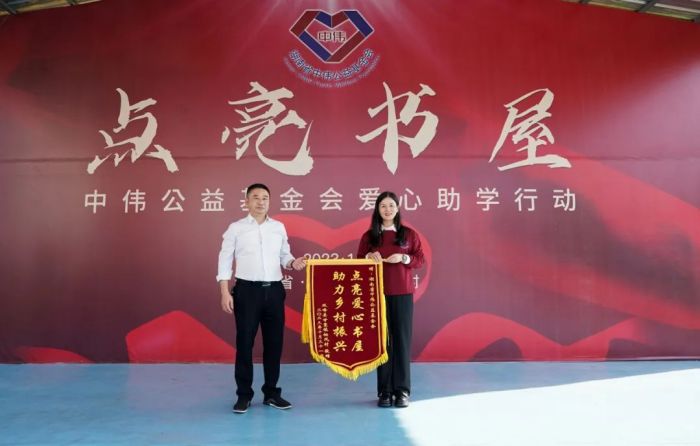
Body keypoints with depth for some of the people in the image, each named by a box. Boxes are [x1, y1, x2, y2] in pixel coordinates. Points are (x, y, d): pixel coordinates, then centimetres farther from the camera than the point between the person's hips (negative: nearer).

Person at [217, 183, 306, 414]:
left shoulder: (279, 227, 9)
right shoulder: (235, 228, 1)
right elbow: (225, 260, 0)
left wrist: (293, 263, -10)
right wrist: (225, 292, -7)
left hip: (274, 290, 3)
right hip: (247, 290, -3)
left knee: (274, 342, 9)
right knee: (244, 343, 2)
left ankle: (271, 392, 23)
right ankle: (244, 395, 17)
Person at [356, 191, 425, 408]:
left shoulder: (409, 234, 6)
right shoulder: (369, 236, 7)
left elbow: (420, 260, 5)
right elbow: (358, 262, 9)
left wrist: (404, 258, -12)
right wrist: (368, 257, -11)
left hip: (403, 294, 0)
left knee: (402, 340, 1)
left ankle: (402, 391, 10)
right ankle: (384, 391, 11)